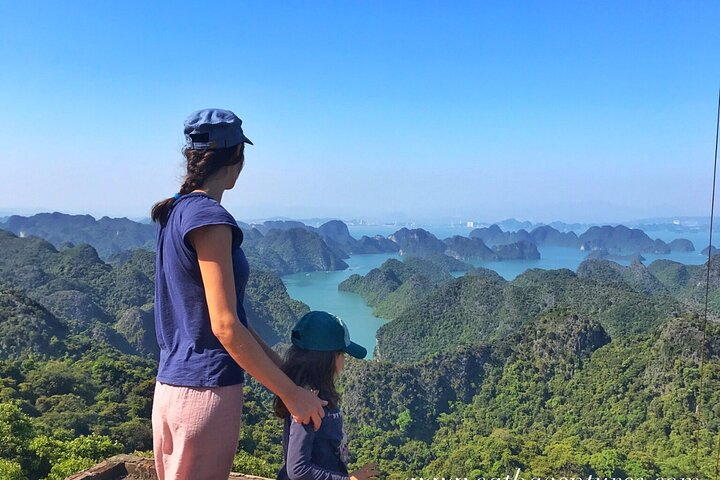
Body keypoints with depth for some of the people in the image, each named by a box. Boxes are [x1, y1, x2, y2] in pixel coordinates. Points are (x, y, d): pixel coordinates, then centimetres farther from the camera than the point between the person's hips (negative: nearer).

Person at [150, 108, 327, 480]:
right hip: (207, 391, -9)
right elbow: (225, 327, -22)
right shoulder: (209, 217, -18)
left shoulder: (176, 212, 9)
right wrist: (291, 393, -14)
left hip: (171, 386, 9)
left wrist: (282, 369, 14)